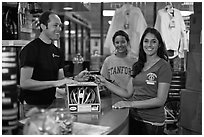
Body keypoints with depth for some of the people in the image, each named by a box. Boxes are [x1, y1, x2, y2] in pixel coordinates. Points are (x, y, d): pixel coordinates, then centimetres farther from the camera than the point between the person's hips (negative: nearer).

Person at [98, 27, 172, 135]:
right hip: (133, 118, 6)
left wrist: (131, 103, -24)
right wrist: (105, 83, 1)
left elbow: (161, 100, -17)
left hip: (152, 122, -5)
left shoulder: (163, 66, -10)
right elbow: (128, 93, 8)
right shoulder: (138, 65, 10)